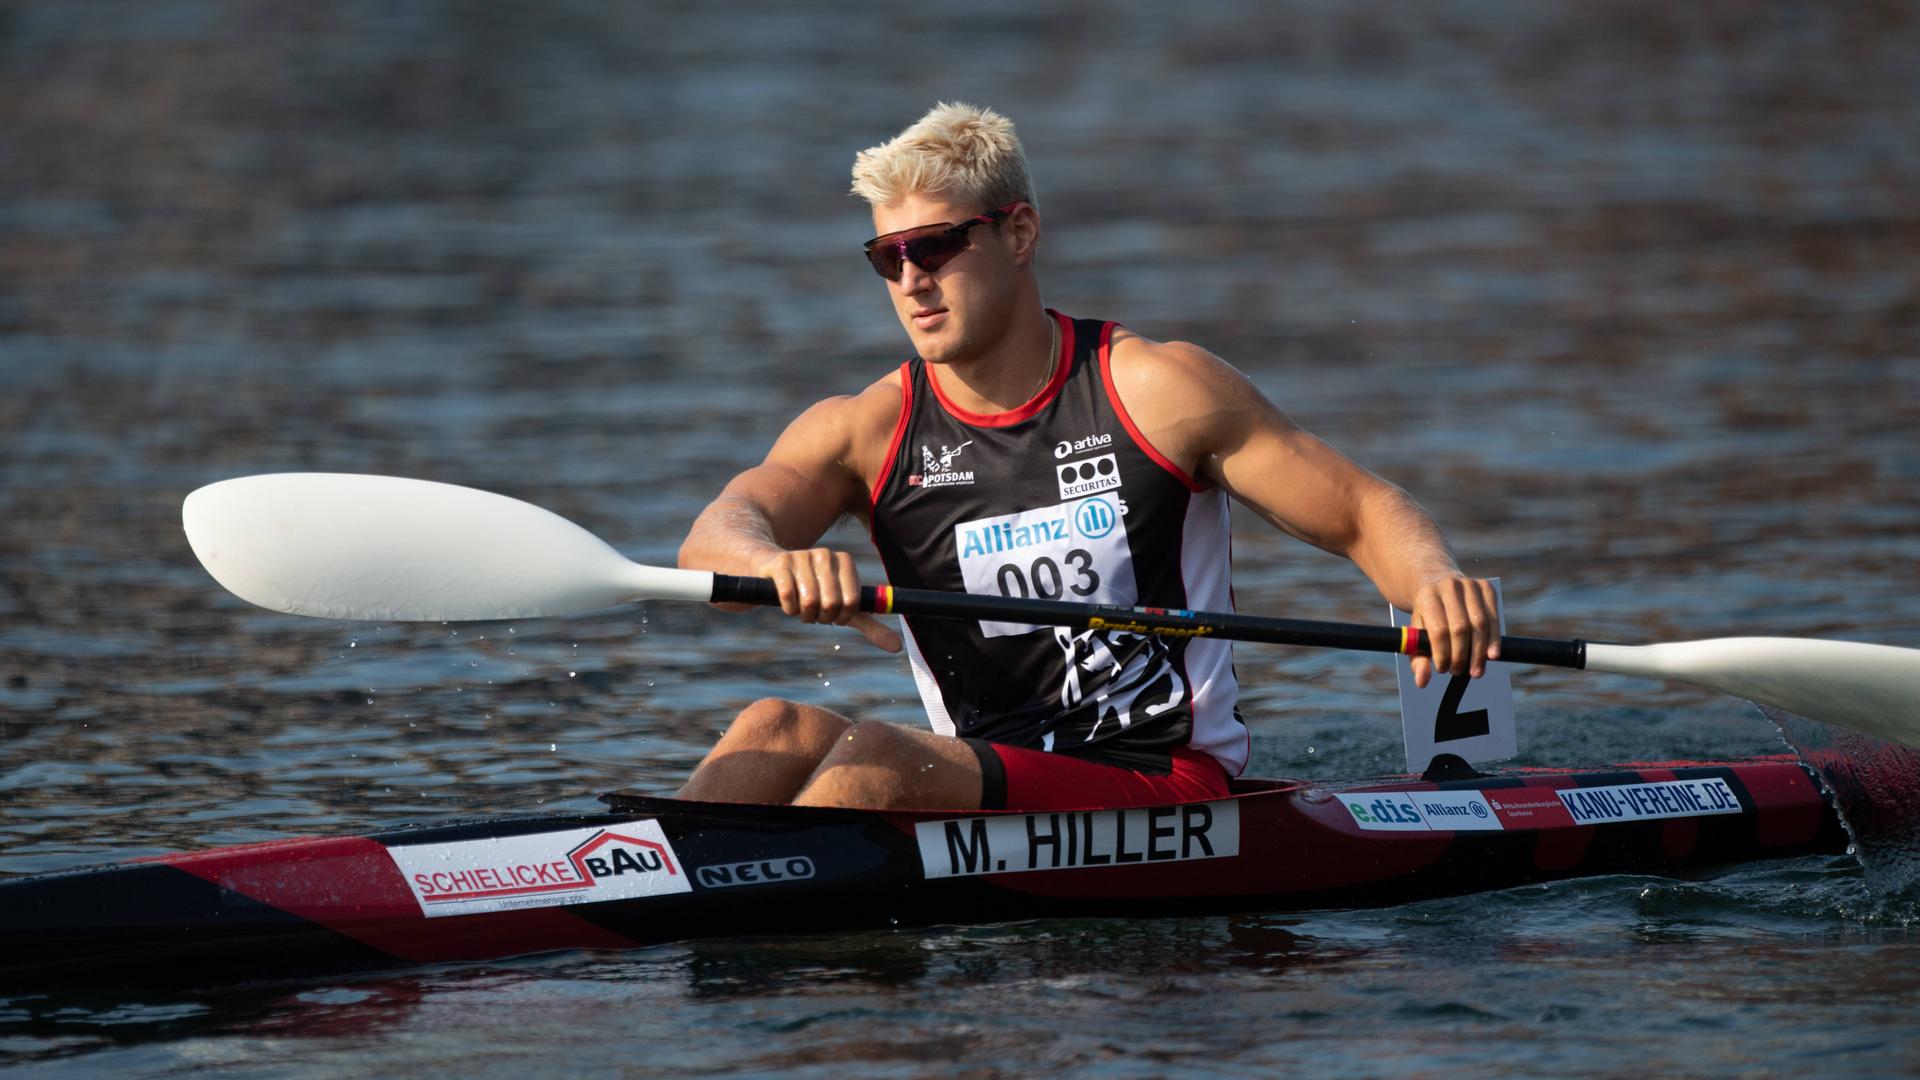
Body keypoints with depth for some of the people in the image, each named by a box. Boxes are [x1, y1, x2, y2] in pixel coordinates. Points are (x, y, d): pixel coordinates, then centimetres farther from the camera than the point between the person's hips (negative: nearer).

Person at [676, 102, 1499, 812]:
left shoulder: (1157, 391, -1)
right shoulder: (867, 432, 5)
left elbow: (1365, 512, 1)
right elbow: (716, 536, -13)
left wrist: (1436, 585, -23)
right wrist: (781, 564, -39)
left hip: (1167, 793, -4)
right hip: (986, 792, 4)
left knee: (874, 757, -28)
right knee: (777, 729, -22)